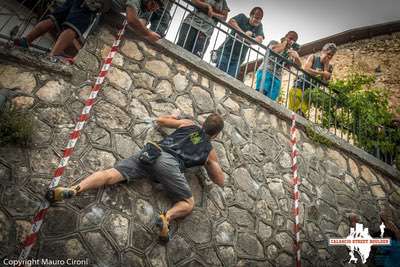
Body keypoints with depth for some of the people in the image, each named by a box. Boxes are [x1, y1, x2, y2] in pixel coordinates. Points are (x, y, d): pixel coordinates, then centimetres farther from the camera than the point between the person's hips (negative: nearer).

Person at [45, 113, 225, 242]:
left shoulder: (188, 124, 31)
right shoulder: (210, 151, 23)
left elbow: (159, 120, 40)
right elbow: (220, 181, 28)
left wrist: (173, 117, 62)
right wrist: (209, 164, 43)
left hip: (150, 152, 4)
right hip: (169, 163, -4)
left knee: (110, 174, -2)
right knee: (188, 204, 4)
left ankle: (72, 190, -21)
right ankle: (167, 217, -25)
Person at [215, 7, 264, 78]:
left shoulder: (259, 26, 10)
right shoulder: (242, 17, 4)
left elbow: (260, 40, -7)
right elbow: (230, 22, -14)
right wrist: (244, 33, -20)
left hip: (238, 58, 2)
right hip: (225, 51, -2)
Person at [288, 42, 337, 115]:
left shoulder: (329, 67, 12)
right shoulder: (313, 57, 5)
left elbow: (325, 81, -2)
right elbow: (306, 69, -11)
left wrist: (326, 65, -3)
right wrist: (322, 73, -13)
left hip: (310, 92, 3)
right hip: (299, 87, -3)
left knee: (301, 113, -7)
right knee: (293, 111, -13)